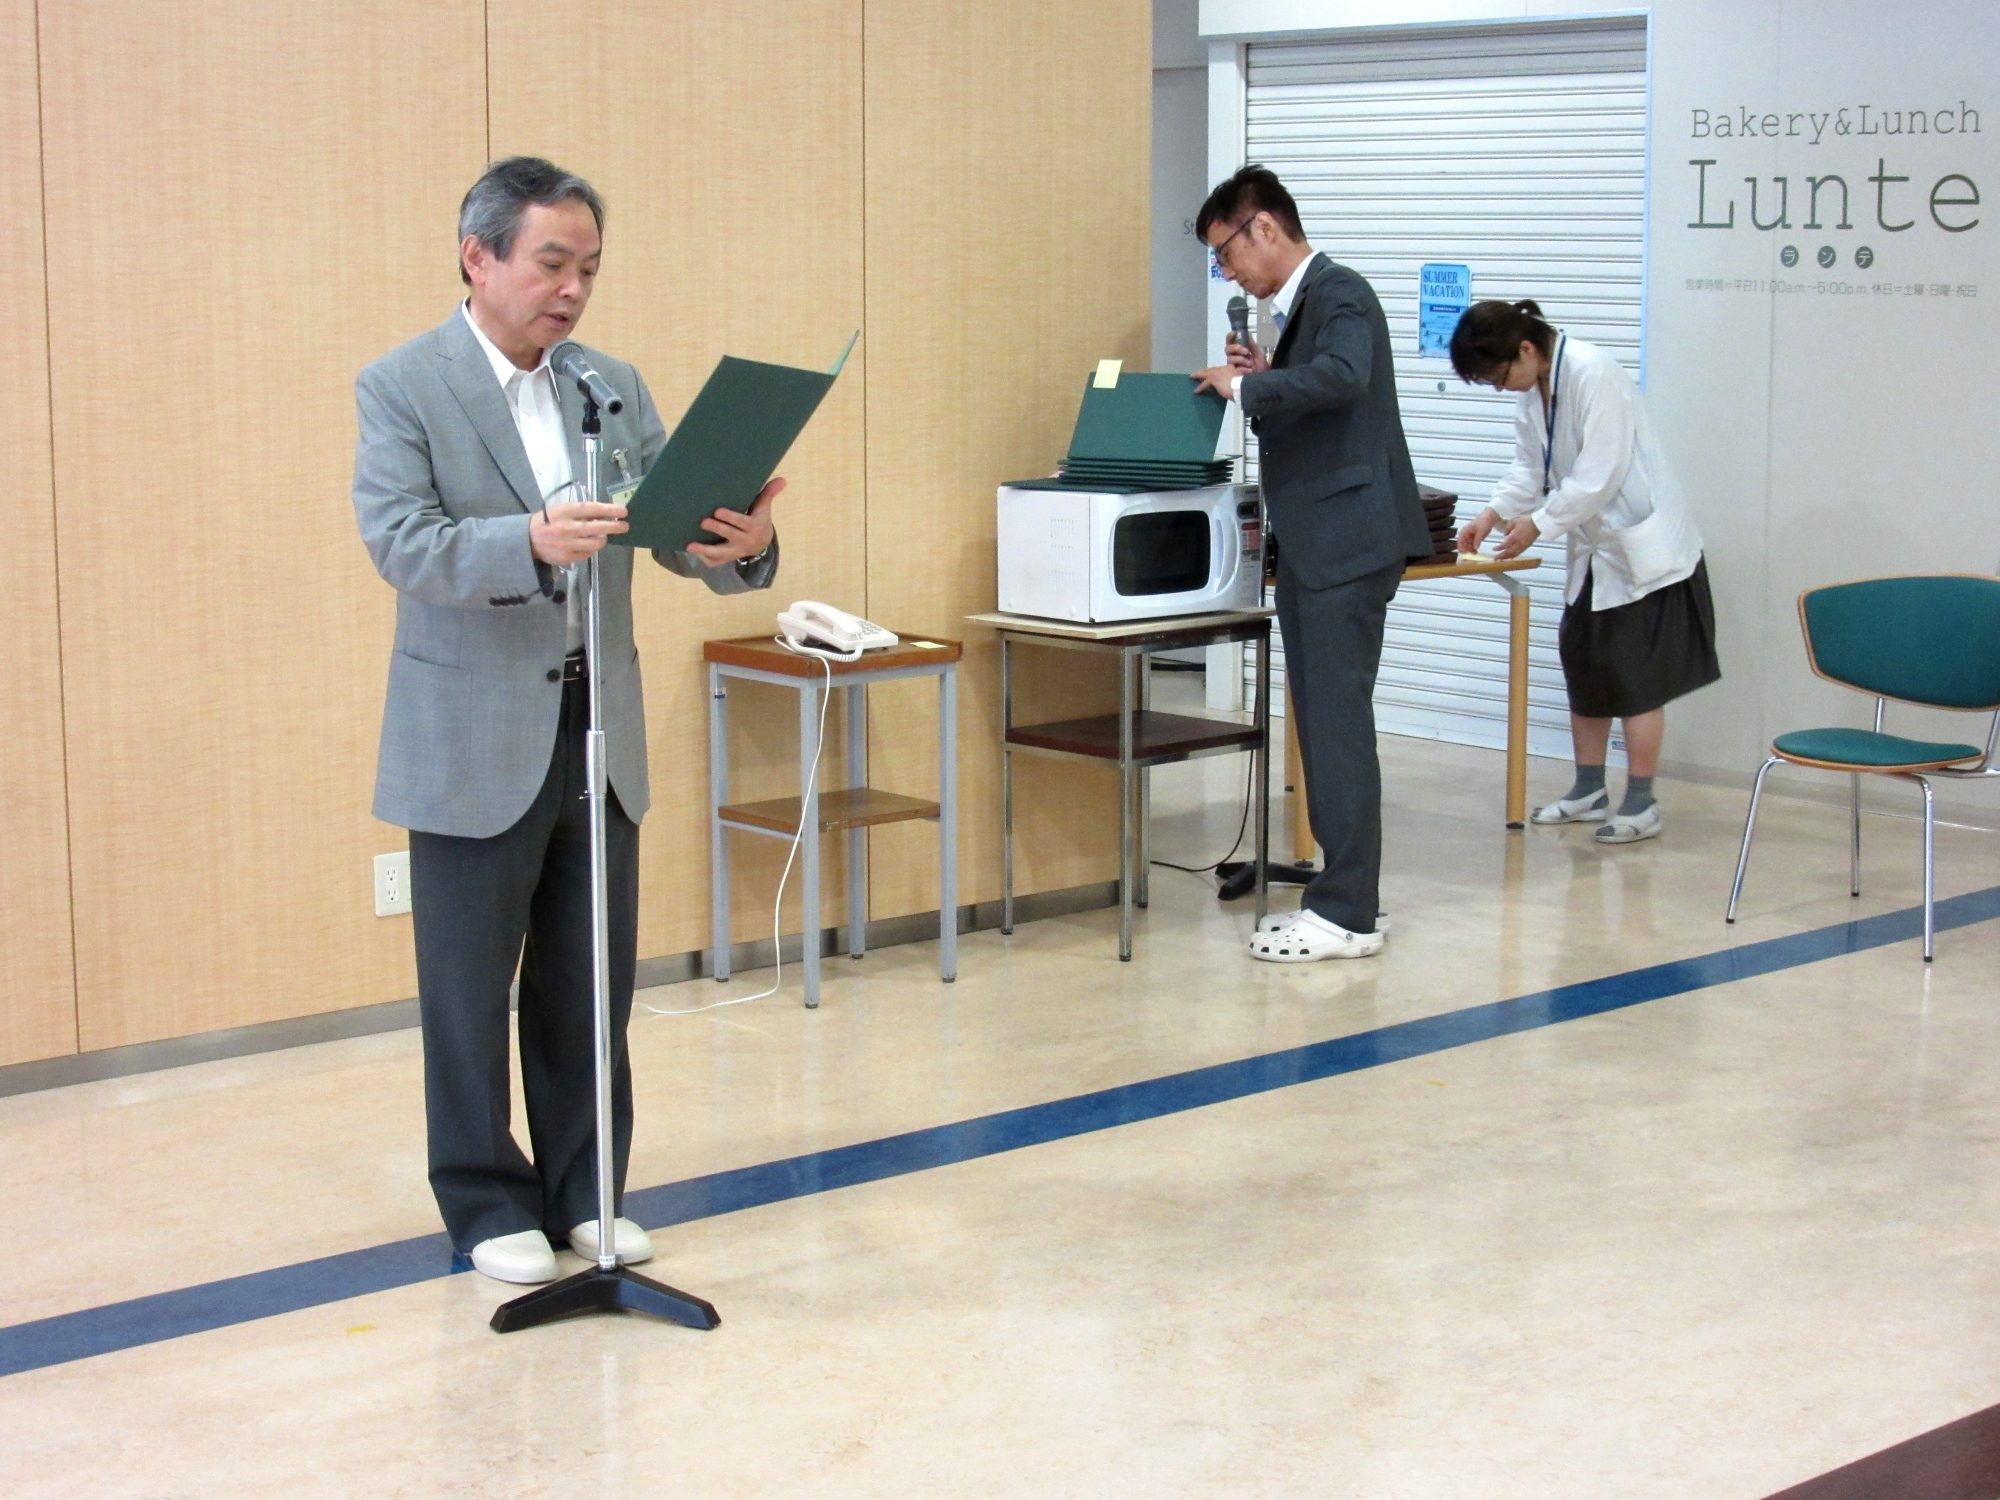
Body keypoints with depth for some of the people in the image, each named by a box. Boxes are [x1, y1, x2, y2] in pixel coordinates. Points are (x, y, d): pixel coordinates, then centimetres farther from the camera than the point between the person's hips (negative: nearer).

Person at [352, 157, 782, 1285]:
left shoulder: (616, 387, 8)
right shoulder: (403, 388, -7)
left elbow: (680, 526, 3)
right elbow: (401, 544, -19)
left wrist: (742, 544, -20)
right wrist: (532, 544, -37)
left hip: (601, 727, 5)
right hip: (476, 739, -4)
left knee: (590, 983, 12)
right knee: (469, 989, 6)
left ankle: (584, 1189, 25)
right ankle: (487, 1203, 19)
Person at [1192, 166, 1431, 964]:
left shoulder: (1340, 294, -11)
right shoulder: (1300, 306, 17)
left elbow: (1342, 376, -31)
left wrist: (1245, 384, -20)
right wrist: (1259, 381, 7)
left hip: (1347, 544, -10)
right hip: (1310, 547, 10)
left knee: (1338, 724, -7)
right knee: (1322, 722, 11)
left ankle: (1348, 914, -3)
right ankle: (1337, 894, 18)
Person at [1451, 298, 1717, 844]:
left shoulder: (1593, 374, -24)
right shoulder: (1533, 389, 4)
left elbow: (1601, 472, -26)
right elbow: (1530, 465, 8)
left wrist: (1540, 522, -21)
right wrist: (1494, 513, -7)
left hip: (1643, 547, -9)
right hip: (1595, 548, 9)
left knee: (1635, 676, -4)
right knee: (1583, 667, 14)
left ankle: (1641, 804, 4)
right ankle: (1589, 790, 24)